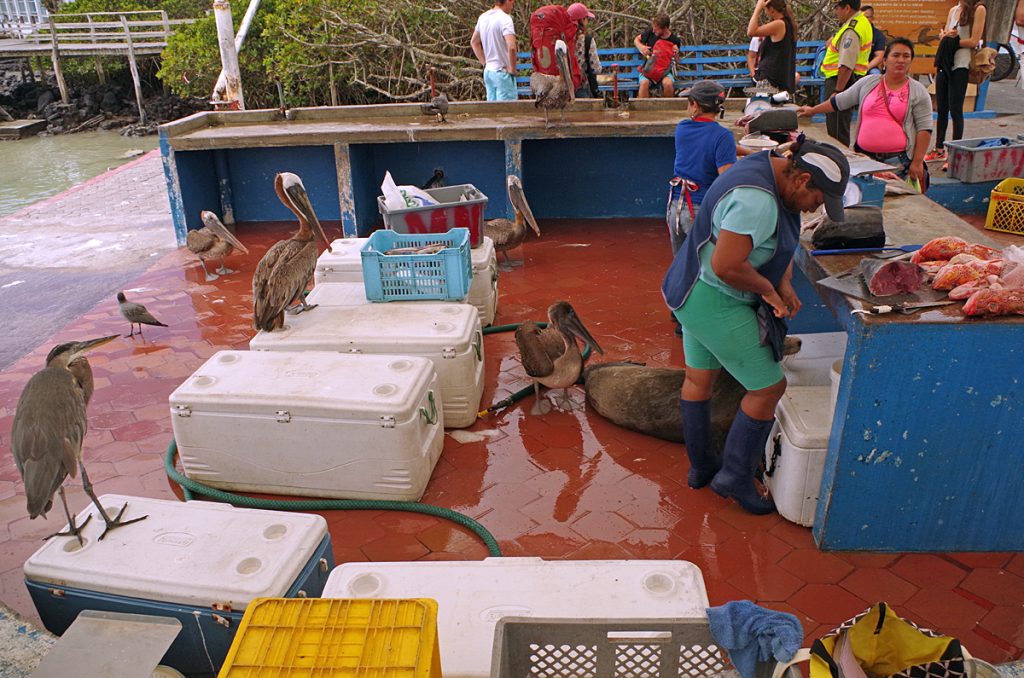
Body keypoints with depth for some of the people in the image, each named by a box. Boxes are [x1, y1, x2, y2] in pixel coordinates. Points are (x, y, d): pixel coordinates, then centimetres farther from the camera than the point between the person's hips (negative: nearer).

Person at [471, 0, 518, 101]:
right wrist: (512, 70, -15)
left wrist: (484, 63, 18)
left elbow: (474, 42, 21)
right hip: (502, 72, -8)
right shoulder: (505, 19, -16)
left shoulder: (483, 17, 9)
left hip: (488, 71, 8)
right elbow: (511, 47, -27)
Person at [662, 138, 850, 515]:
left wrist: (785, 284, -2)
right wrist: (766, 288, -17)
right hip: (714, 304, -11)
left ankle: (699, 468, 38)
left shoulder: (774, 169, 5)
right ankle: (735, 476, 17)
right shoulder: (757, 201, -28)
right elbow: (726, 265, -34)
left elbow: (782, 239, 13)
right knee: (769, 386, 2)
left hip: (695, 291, 11)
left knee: (699, 378, 20)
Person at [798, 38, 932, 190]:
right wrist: (812, 110, 25)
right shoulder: (868, 83, 9)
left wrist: (917, 162, -8)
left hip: (898, 161, -3)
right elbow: (839, 101, 20)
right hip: (864, 157, 3)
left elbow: (924, 129, -2)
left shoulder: (918, 92, 1)